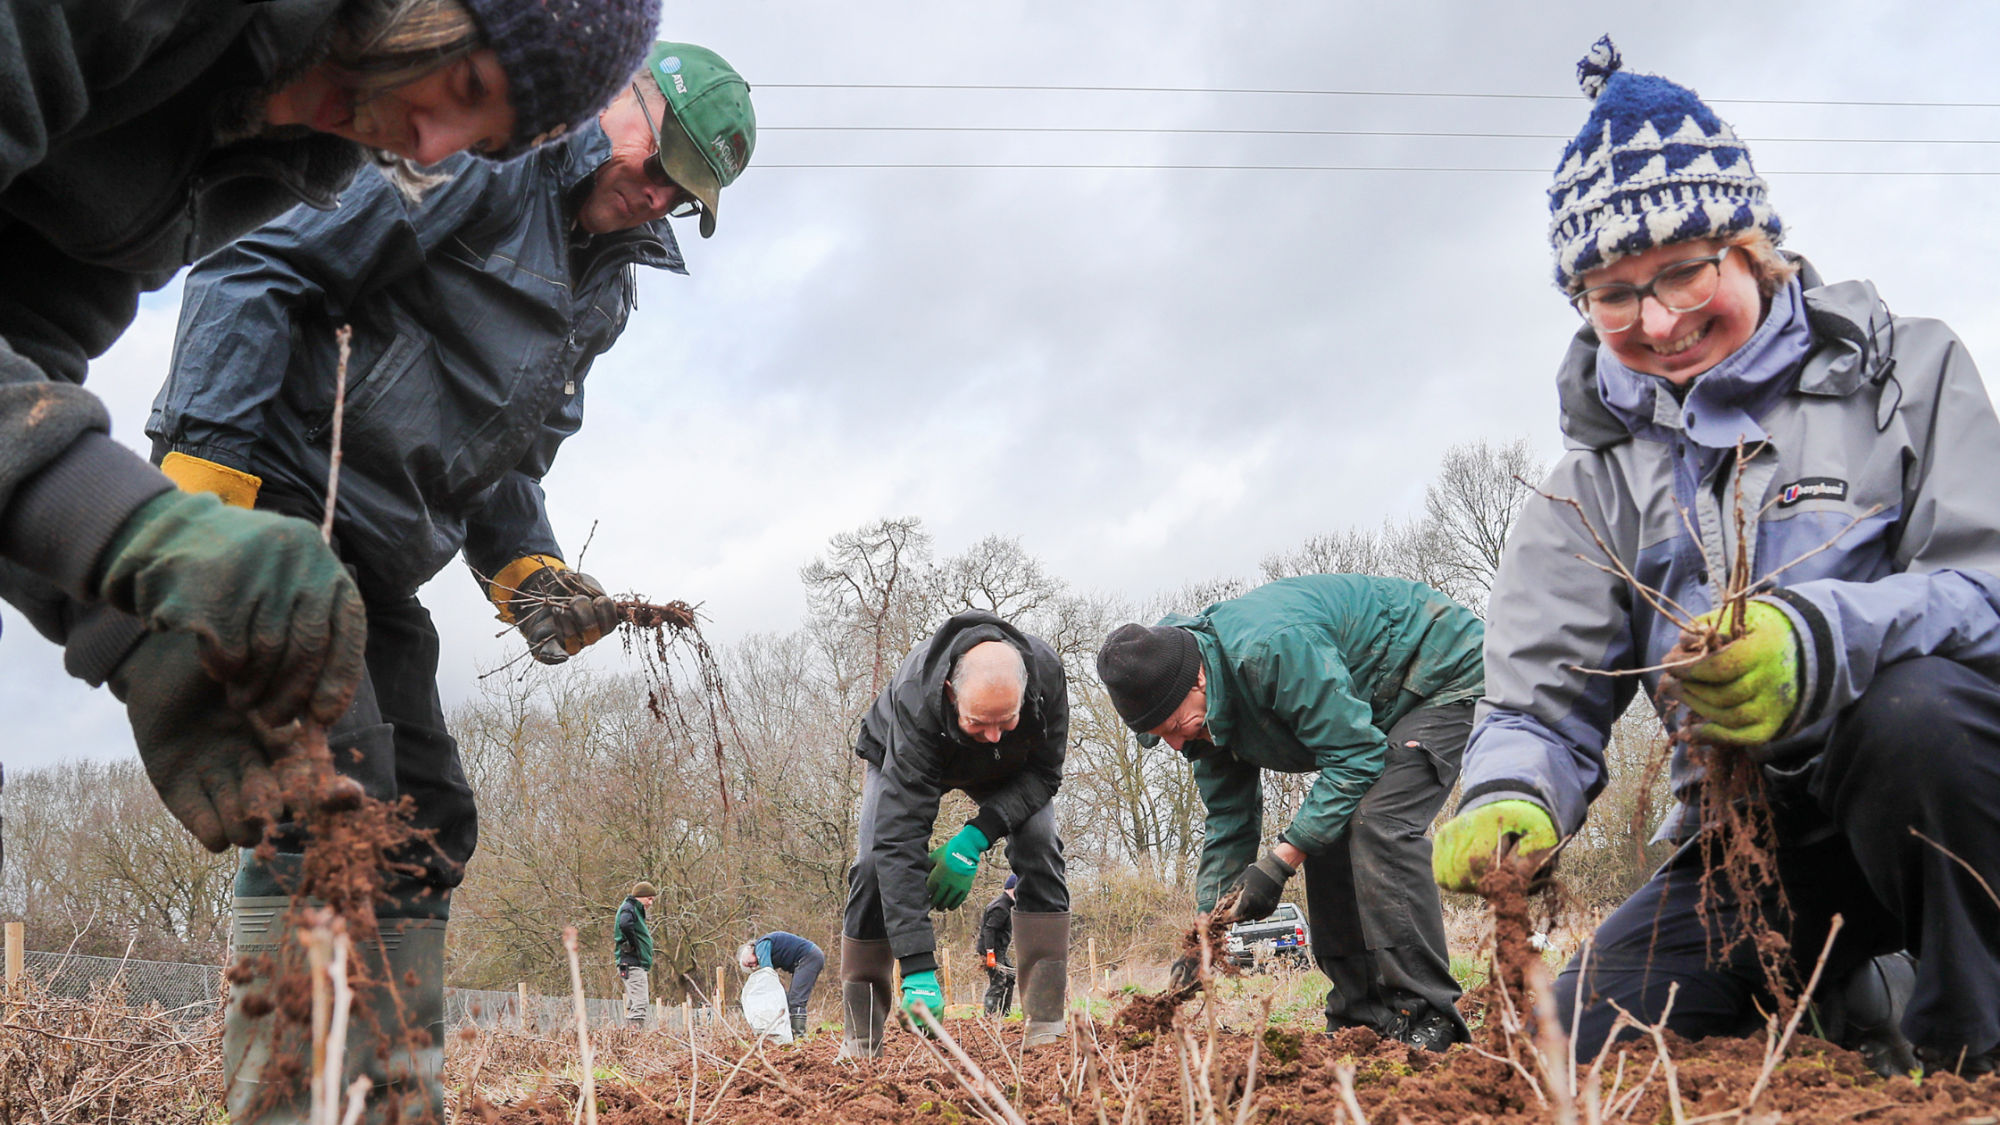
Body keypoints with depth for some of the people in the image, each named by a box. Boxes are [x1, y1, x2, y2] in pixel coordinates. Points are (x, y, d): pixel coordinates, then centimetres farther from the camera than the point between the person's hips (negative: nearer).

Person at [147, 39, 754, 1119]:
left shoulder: (604, 291, 18)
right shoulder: (484, 159, -8)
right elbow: (256, 271, -15)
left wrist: (526, 570, 3)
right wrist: (202, 468, -24)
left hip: (375, 567, 9)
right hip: (272, 503, -9)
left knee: (427, 825, 6)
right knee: (336, 786, -22)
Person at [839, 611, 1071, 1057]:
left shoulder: (1046, 672, -38)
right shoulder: (915, 702, -46)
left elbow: (1044, 773, -21)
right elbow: (900, 839, -47)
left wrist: (977, 836, -37)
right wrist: (918, 969, -52)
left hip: (1009, 771, 2)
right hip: (903, 756, -2)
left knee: (1039, 850, -21)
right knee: (876, 862, -21)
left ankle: (1050, 1023, -18)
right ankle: (860, 1037, -10)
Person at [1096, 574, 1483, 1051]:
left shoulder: (1273, 647, -36)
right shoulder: (1205, 712, -6)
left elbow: (1355, 755, -32)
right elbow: (1229, 827, 1)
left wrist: (1279, 862, -31)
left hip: (1447, 676, -9)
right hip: (1371, 711, 9)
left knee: (1377, 824, -26)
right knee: (1322, 840, -2)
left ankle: (1426, 1016, -23)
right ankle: (1360, 1017, 4)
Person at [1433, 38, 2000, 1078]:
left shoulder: (1908, 369, 1)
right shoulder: (1596, 478, 9)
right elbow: (1540, 701, 0)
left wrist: (1821, 640, -35)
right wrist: (1508, 794, -26)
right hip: (1758, 834, 3)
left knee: (1912, 709, -36)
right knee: (1582, 1043, -14)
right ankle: (1854, 993, 12)